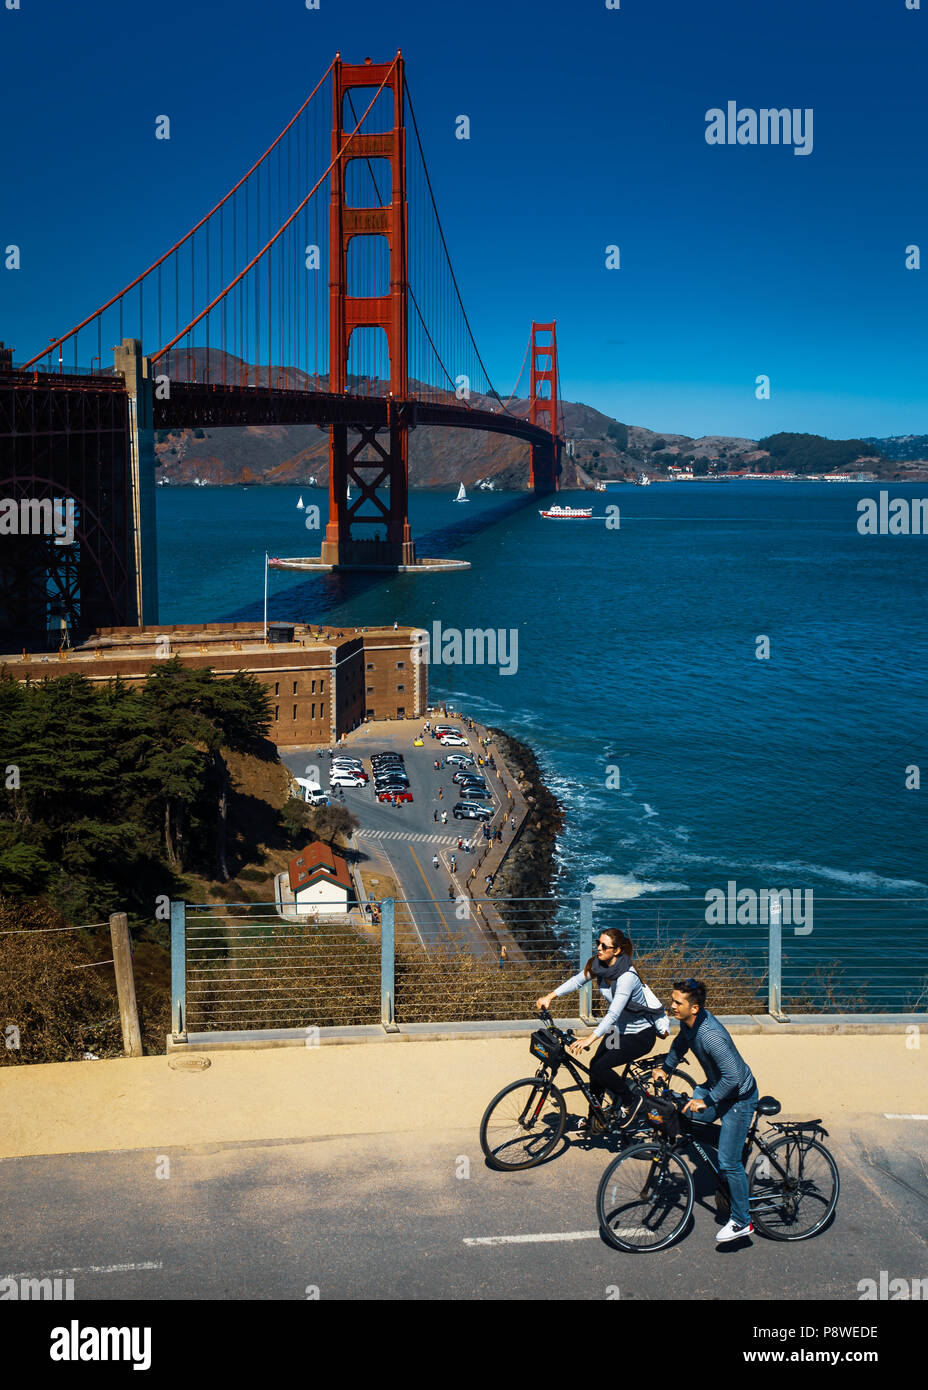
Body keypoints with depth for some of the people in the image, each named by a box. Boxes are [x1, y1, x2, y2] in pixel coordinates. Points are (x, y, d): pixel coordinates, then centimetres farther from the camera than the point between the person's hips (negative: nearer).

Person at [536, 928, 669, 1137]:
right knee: (595, 1066, 6)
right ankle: (593, 1118, 24)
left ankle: (630, 1101, 6)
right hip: (618, 1029, 8)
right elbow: (577, 980, 3)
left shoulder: (627, 976, -31)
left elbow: (614, 1013, -38)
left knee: (600, 1068, -17)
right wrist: (550, 996, -9)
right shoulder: (598, 965, -9)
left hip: (640, 1035, -8)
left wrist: (590, 1039, -47)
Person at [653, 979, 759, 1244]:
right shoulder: (688, 1022, -8)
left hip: (739, 1096, -9)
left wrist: (706, 1101, -27)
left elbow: (733, 1076, -33)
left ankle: (742, 1222, 10)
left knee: (728, 1161, -6)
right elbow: (681, 1043, 16)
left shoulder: (711, 1035, -35)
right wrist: (665, 1067, 9)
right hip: (716, 1086, 9)